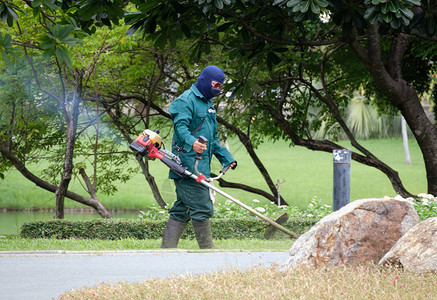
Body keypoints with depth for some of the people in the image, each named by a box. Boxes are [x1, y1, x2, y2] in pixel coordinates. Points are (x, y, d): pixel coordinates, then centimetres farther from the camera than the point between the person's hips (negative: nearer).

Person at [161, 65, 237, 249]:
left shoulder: (207, 104, 24)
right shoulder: (186, 100, -7)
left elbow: (213, 139, 32)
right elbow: (181, 126, -22)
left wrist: (226, 158, 25)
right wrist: (192, 143, -40)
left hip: (200, 166, 10)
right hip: (188, 163, -10)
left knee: (181, 210, 9)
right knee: (201, 208, -8)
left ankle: (167, 249, 10)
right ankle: (208, 249, -3)